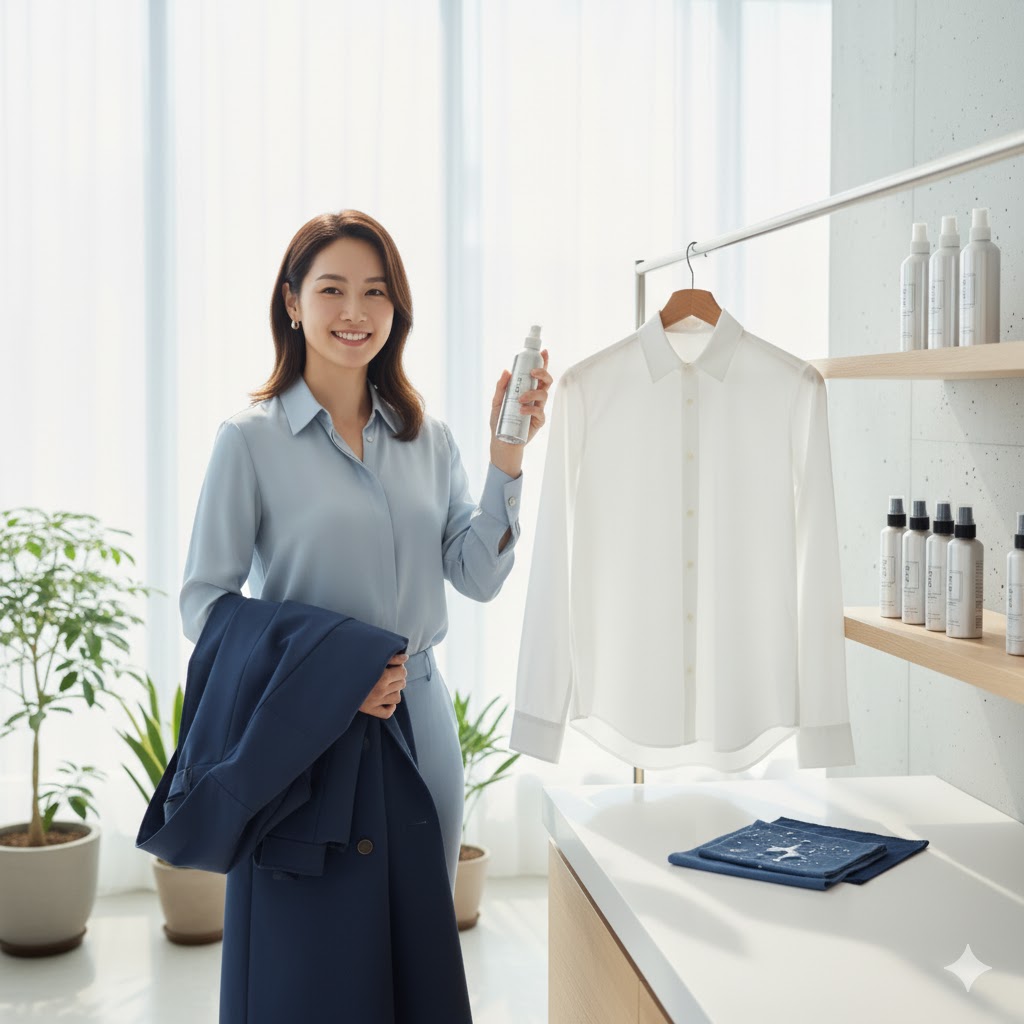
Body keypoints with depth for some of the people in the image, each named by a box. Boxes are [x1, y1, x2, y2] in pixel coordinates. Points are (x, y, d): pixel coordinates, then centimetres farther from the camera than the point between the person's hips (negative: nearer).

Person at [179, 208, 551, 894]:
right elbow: (204, 603, -8)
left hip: (421, 720, 4)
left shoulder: (427, 435, 8)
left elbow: (478, 577, 4)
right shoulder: (252, 438, -6)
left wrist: (507, 457, -7)